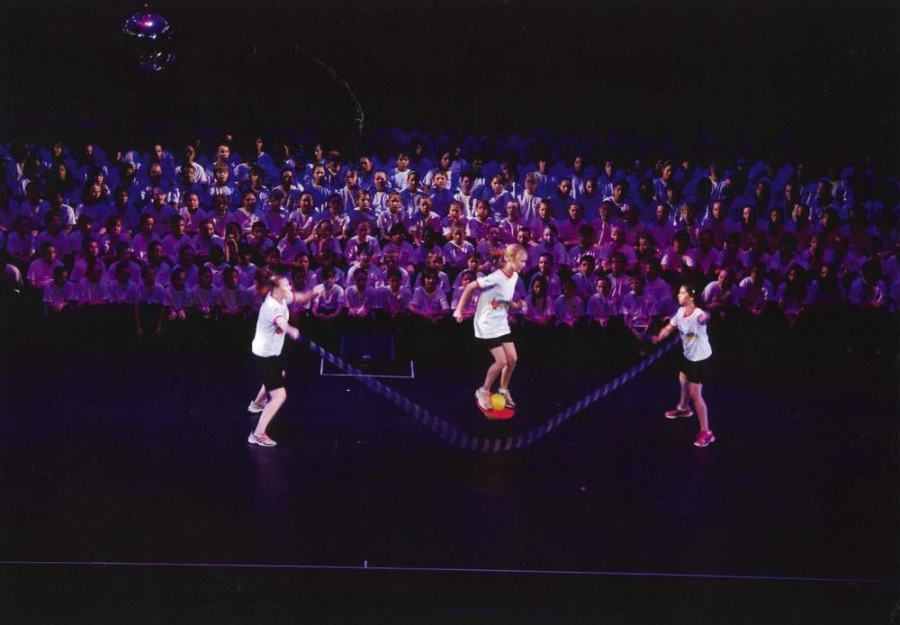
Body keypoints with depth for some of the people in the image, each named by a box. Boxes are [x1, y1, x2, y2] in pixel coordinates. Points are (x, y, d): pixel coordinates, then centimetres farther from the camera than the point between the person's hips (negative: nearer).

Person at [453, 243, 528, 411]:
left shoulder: (514, 276, 2)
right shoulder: (496, 278, -24)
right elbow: (470, 287, -17)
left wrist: (516, 304, -4)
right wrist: (459, 310, -16)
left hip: (502, 324, 8)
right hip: (488, 325, -8)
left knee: (512, 359, 5)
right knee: (501, 361, -9)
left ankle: (503, 391, 24)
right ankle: (483, 391, 11)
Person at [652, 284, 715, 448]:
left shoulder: (698, 314, -32)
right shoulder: (680, 312, -7)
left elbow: (704, 318, -57)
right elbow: (669, 328, 3)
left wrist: (705, 318, -82)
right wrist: (658, 337, -18)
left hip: (700, 357, -8)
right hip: (688, 354, 9)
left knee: (695, 394, -9)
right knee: (683, 380, 30)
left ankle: (706, 432, 1)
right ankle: (683, 408, 60)